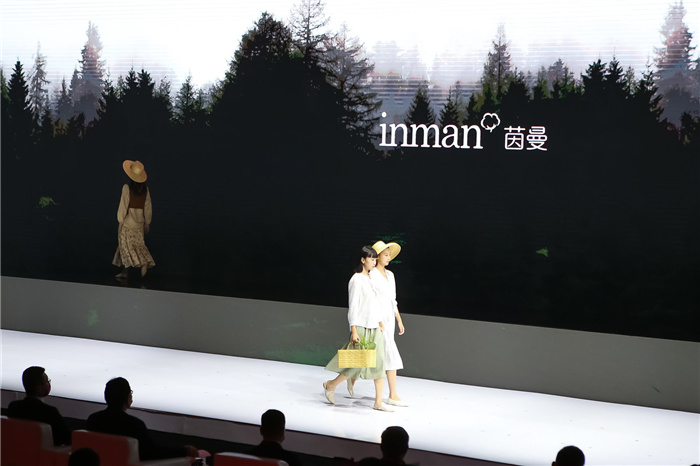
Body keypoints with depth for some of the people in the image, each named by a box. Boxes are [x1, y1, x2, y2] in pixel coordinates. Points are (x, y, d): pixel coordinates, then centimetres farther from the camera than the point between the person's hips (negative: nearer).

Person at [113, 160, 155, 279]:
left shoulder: (127, 188, -14)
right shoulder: (145, 190, 0)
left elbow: (123, 205, -12)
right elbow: (148, 207, 6)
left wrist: (120, 220, -3)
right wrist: (147, 223, 15)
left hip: (128, 222, -5)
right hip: (139, 223, 5)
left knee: (127, 245, 1)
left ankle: (142, 263, -17)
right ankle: (125, 270, 8)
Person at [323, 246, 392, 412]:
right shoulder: (356, 280, -10)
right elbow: (353, 306, -13)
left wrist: (380, 323, 16)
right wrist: (354, 331, -17)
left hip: (374, 329, 8)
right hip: (361, 327, -8)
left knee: (379, 363, 2)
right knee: (358, 363, -6)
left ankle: (378, 402, 4)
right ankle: (330, 385, 16)